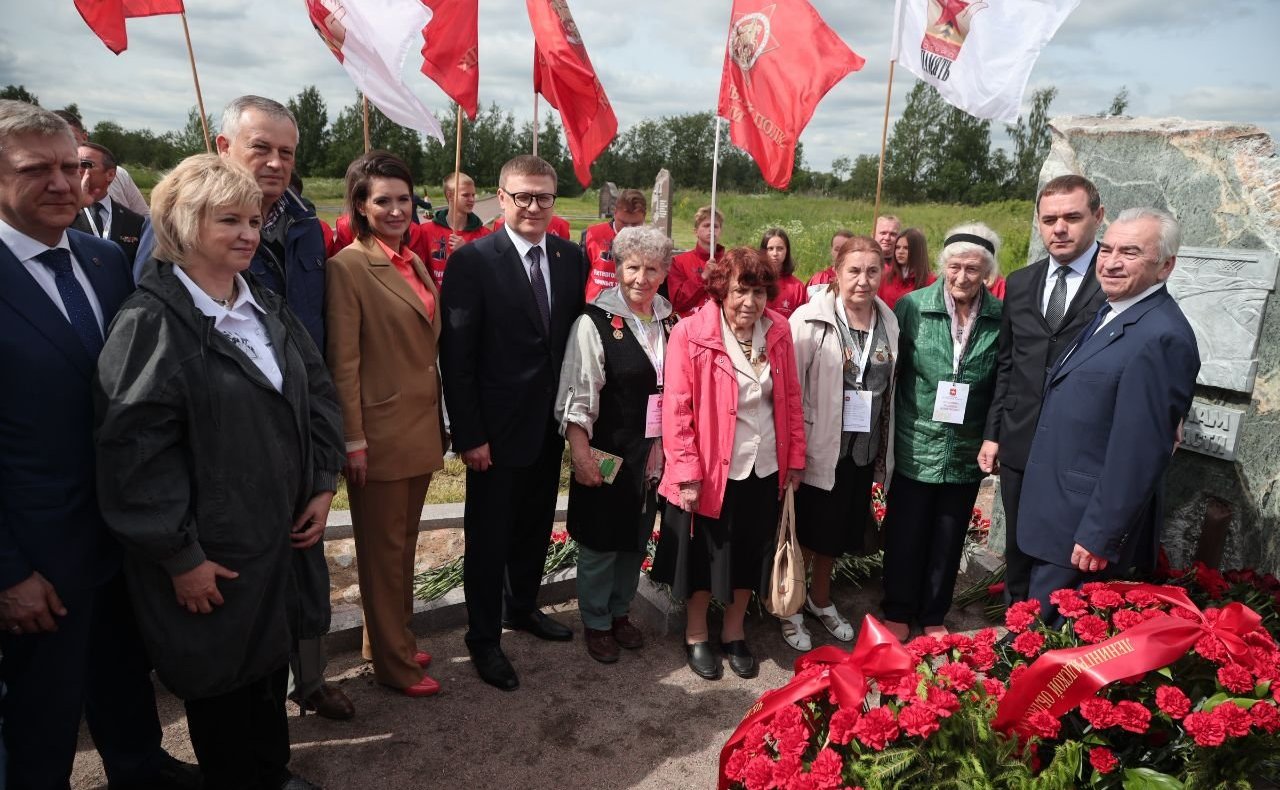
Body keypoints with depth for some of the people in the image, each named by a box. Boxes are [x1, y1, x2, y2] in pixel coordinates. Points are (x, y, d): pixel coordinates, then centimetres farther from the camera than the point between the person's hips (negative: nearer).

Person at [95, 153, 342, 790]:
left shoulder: (266, 308, 6)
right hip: (207, 553, -6)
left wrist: (323, 484, 3)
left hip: (279, 532, 7)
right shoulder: (150, 322, -16)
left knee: (270, 662, 22)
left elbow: (317, 392, 10)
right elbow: (134, 451, -18)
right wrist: (179, 556, -15)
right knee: (218, 676, 14)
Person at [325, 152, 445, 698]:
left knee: (404, 542, 18)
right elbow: (343, 363, -14)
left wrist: (439, 424, 14)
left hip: (420, 425, 7)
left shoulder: (413, 262, 10)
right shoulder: (348, 267, -13)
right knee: (382, 549, 8)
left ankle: (392, 639, 36)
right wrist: (353, 441, -15)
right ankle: (393, 662, 23)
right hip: (380, 430, -7)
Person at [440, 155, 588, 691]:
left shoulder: (571, 257, 3)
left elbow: (576, 334, 6)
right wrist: (469, 435, -15)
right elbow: (456, 355, -13)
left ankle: (522, 608, 43)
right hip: (497, 426, -5)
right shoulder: (472, 261, -12)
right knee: (488, 536, 9)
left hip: (552, 422, 5)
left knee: (536, 525, 20)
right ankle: (484, 638, 28)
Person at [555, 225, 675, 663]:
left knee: (636, 538, 19)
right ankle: (596, 623, 30)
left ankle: (619, 611, 39)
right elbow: (577, 396, -15)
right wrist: (581, 454, -19)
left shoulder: (668, 320, 3)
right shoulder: (594, 322, -14)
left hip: (653, 454, 6)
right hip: (608, 455, -5)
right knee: (600, 542, 9)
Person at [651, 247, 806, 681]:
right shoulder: (690, 334, -14)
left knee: (750, 555, 18)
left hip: (763, 469, 4)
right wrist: (687, 473, -16)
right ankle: (696, 636, 37)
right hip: (710, 469, -4)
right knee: (704, 554, 14)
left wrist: (795, 459, 5)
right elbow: (676, 409, -14)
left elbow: (791, 398, 6)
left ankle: (733, 633, 40)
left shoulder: (778, 331, -1)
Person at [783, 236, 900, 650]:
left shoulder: (889, 321, 3)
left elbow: (889, 388, 11)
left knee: (838, 531, 20)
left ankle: (820, 600, 42)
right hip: (819, 448, -5)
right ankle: (791, 608, 31)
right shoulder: (811, 319, -13)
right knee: (807, 532, 9)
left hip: (863, 449, 5)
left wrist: (885, 451, 12)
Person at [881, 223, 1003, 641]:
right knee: (905, 536, 12)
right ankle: (898, 612, 33)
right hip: (915, 448, -1)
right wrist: (886, 432, -5)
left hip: (966, 453, 2)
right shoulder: (912, 306, -9)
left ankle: (933, 615, 37)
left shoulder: (1001, 318, -6)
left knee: (949, 540, 16)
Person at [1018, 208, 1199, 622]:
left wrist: (1100, 536, -20)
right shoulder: (1108, 314, 9)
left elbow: (1142, 450, -23)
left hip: (1085, 527, -9)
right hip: (1056, 513, 9)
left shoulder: (1162, 337, -21)